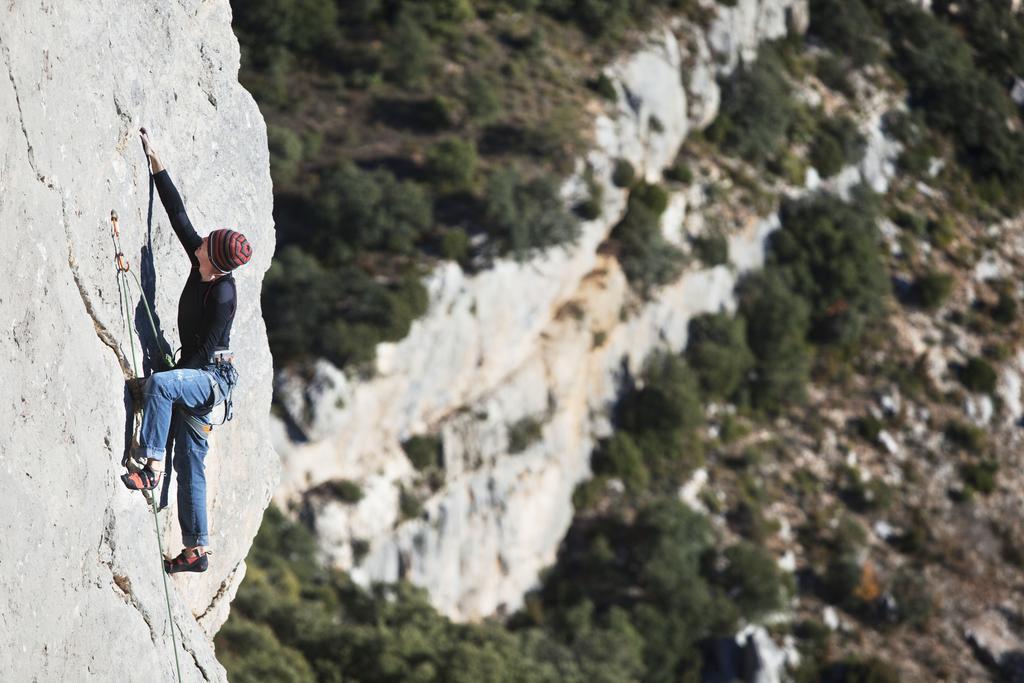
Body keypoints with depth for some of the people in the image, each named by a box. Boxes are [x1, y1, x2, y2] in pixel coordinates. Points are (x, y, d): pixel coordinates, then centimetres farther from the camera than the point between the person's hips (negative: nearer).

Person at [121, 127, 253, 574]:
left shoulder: (223, 294, -19)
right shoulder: (201, 264, 0)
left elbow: (208, 347, -16)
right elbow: (178, 215, 3)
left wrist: (173, 375, -14)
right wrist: (154, 162, 3)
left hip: (212, 377, -9)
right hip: (195, 376, 9)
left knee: (159, 384, -37)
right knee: (190, 463, 9)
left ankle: (151, 466, -33)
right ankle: (197, 550, 15)